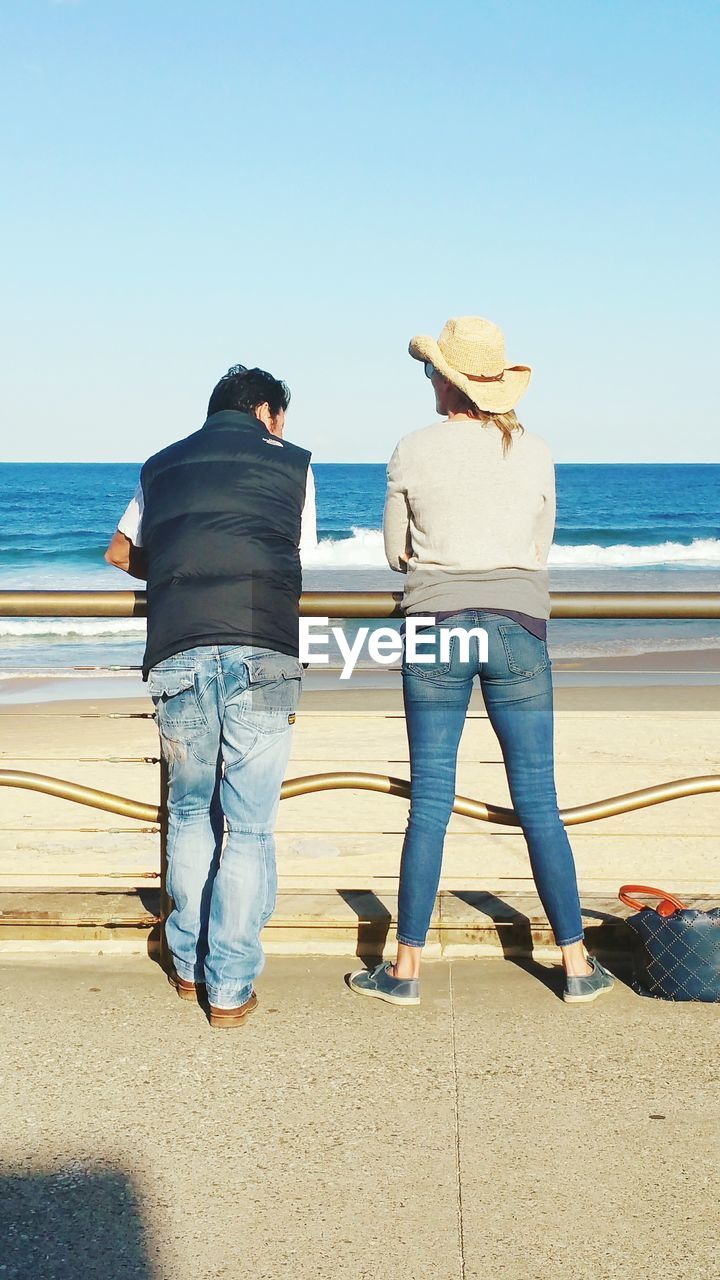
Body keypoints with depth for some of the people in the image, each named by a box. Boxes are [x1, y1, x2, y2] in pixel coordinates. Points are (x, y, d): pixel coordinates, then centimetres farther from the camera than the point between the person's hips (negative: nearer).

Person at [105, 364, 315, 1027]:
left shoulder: (162, 466, 25)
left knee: (190, 813, 20)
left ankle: (188, 965, 27)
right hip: (261, 654, -2)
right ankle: (231, 988, 5)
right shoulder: (292, 462, 18)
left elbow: (121, 552, 36)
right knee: (249, 827, 3)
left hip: (177, 655, 3)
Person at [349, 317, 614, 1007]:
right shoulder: (534, 452, 4)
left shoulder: (413, 451, -1)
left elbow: (395, 553, 7)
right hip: (517, 628, 1)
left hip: (435, 629, -1)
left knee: (429, 803, 4)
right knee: (538, 803, 7)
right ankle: (577, 964, 12)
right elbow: (540, 553, 11)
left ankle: (406, 968, 9)